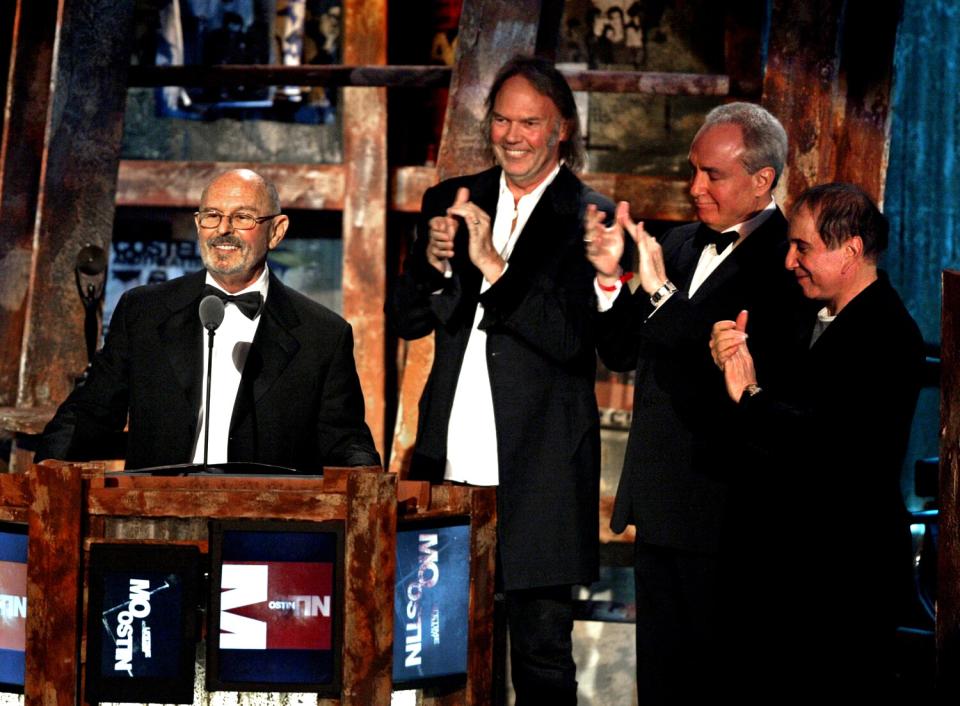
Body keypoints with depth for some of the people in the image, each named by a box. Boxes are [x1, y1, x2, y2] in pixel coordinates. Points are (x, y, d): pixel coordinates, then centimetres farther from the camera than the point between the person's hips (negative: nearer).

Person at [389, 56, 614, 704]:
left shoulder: (590, 218, -4)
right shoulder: (451, 203, 11)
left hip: (537, 474, -4)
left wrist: (494, 266, -23)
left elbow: (575, 337, -14)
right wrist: (434, 263, -9)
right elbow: (407, 320, 11)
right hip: (451, 465, 4)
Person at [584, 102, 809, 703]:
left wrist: (662, 292, -23)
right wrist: (610, 276, -3)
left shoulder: (785, 261, -13)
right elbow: (622, 352, 14)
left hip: (723, 511, -8)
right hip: (660, 503, 8)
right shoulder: (680, 247, 13)